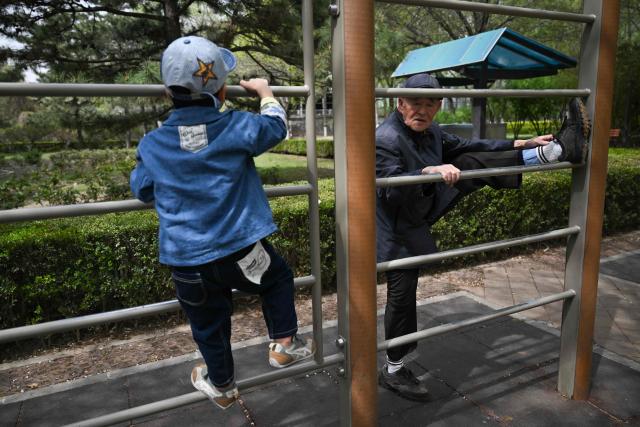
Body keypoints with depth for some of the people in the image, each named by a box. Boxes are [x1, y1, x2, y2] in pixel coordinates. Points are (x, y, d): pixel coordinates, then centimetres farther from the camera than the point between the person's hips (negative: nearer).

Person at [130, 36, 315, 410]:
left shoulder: (152, 144, -1)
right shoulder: (237, 126, -9)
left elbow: (142, 189, 12)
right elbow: (276, 126, 9)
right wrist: (264, 91, 26)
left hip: (188, 262, 3)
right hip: (242, 249, -2)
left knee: (209, 325, 24)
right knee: (279, 278, 29)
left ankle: (221, 385, 46)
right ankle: (284, 343, 30)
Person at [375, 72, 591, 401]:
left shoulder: (430, 131, 1)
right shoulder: (385, 140, -26)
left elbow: (467, 147, 8)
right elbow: (391, 189, -36)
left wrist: (521, 143, 5)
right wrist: (430, 171, -51)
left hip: (424, 208, 8)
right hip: (399, 229, -8)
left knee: (472, 164, -1)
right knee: (402, 295, -1)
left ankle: (558, 150, 3)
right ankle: (393, 371, 17)